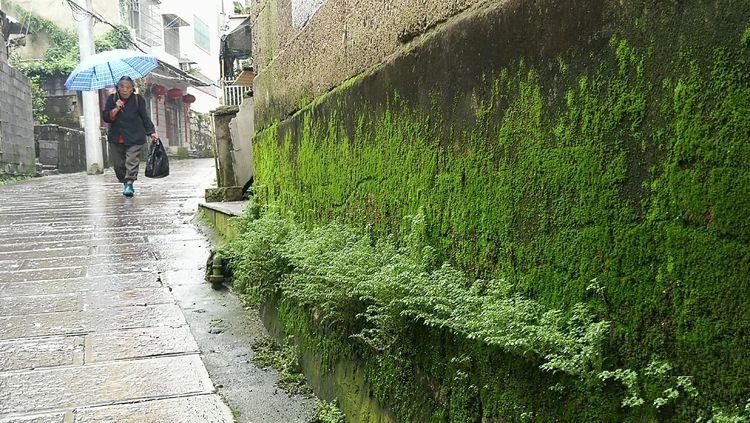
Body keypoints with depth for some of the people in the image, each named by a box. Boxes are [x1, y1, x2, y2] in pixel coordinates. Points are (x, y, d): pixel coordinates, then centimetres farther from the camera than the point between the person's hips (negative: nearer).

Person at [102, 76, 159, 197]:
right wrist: (116, 109, -15)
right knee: (118, 163, 4)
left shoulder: (138, 100, 2)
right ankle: (124, 182, 21)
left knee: (132, 160, -14)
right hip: (116, 138, 3)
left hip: (134, 138, -2)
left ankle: (129, 184, -16)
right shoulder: (112, 99, 6)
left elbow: (145, 117, 4)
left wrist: (151, 132, -4)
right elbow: (105, 117, 0)